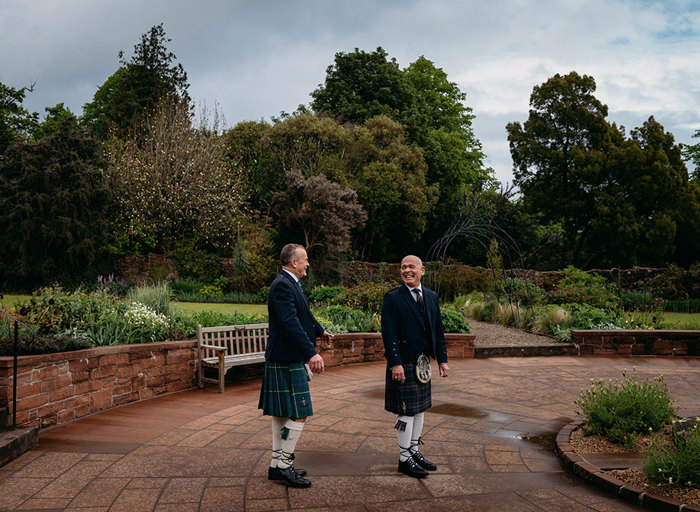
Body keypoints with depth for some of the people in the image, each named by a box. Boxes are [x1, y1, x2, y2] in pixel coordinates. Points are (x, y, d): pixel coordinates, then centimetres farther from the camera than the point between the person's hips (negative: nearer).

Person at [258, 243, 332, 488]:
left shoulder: (289, 284, 15)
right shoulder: (282, 285, -18)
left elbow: (303, 313, 33)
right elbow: (291, 323, -30)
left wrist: (320, 331, 48)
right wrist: (311, 353, -37)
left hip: (283, 359, 11)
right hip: (287, 360, -11)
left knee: (282, 413, 14)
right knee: (298, 414, -7)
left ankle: (277, 465, 22)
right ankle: (283, 465, 1)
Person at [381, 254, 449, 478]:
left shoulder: (431, 297, 10)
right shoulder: (392, 298, -8)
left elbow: (438, 330, 13)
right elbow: (389, 333, -13)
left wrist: (442, 359, 9)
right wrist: (395, 363, -19)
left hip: (422, 363, 7)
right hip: (403, 364, -6)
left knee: (419, 409, 14)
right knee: (407, 411, -2)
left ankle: (414, 451, 28)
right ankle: (404, 459, 8)